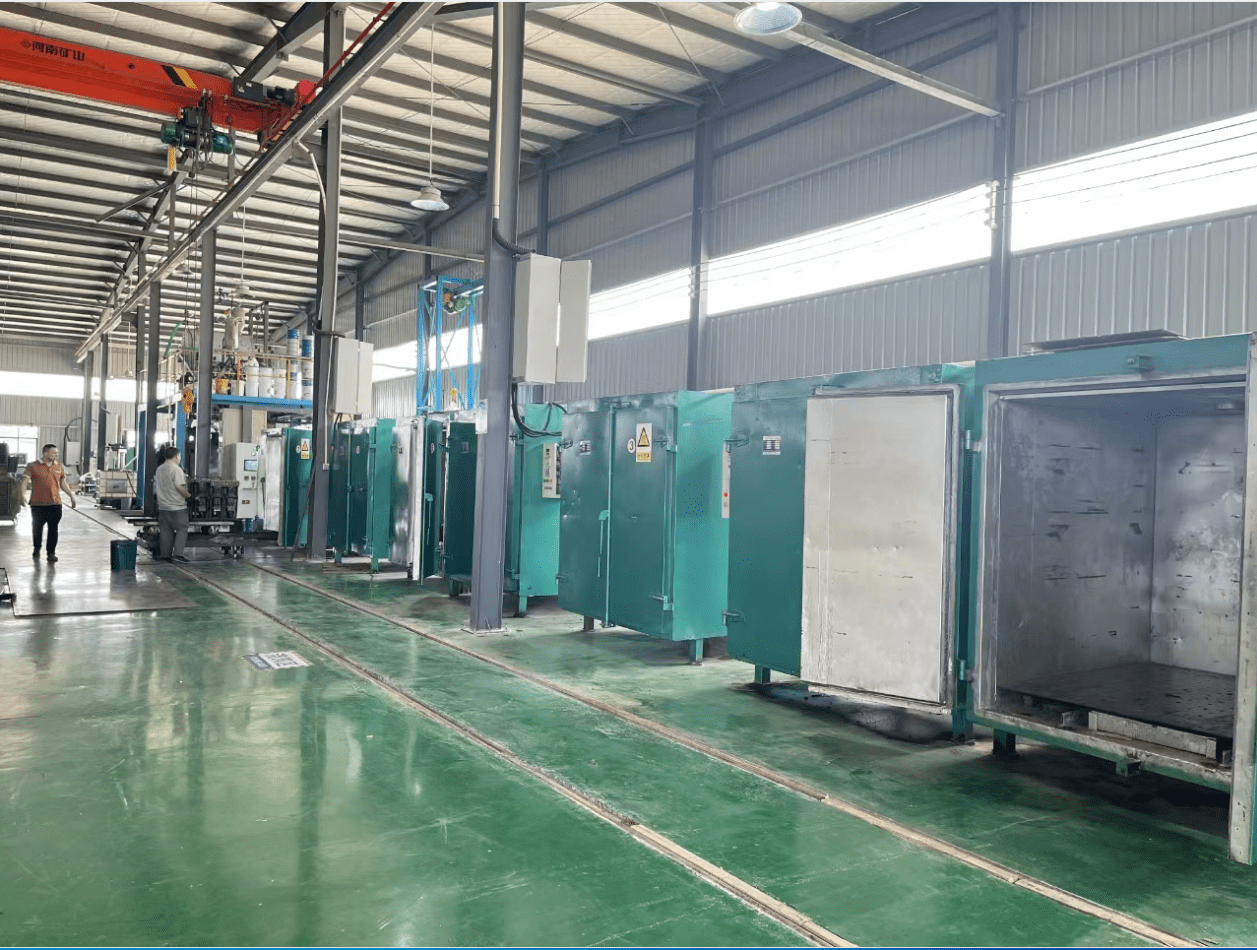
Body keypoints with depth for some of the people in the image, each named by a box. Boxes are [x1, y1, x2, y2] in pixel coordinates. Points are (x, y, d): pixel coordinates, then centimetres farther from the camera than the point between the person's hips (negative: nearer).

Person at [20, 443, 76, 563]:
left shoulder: (59, 467, 11)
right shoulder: (33, 466, -1)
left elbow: (63, 483, 20)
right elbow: (25, 481, -7)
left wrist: (71, 496, 17)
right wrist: (23, 495, -21)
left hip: (55, 504, 2)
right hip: (38, 504, -2)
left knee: (53, 529, -1)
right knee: (37, 527, 7)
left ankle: (51, 553, 4)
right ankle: (37, 548, 32)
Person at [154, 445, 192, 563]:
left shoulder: (159, 469, 11)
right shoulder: (176, 469, -14)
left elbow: (157, 487, 18)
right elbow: (180, 487, -20)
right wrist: (188, 495, -5)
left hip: (162, 506, 7)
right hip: (177, 507, -7)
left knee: (166, 531, 11)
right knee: (182, 529, -2)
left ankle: (166, 555, 12)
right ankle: (177, 554, -10)